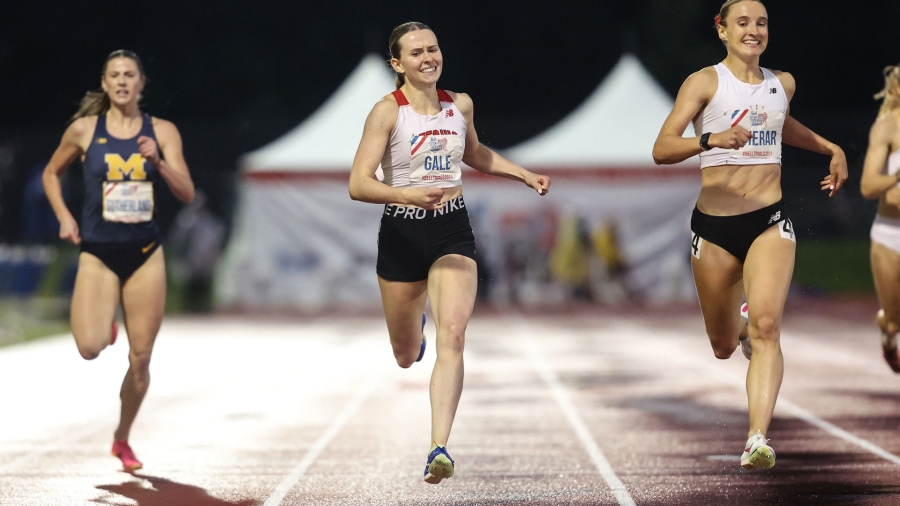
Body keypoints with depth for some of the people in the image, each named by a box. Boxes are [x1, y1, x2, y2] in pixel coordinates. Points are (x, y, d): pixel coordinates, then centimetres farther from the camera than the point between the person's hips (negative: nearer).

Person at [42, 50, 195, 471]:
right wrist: (64, 217, 2)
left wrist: (158, 162, -20)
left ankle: (122, 439, 23)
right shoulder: (84, 129, 0)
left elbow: (187, 193, -4)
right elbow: (51, 174, 15)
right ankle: (103, 322, 17)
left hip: (145, 254, 1)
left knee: (141, 358, 3)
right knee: (90, 348, -21)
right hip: (98, 253, -1)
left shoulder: (162, 132, 1)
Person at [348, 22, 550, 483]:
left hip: (452, 233, 2)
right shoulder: (388, 111, -11)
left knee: (452, 336, -20)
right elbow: (358, 184, -19)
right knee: (406, 357, 14)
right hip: (402, 235, -2)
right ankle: (414, 327, 53)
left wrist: (524, 175, 18)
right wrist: (410, 194, -35)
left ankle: (439, 448, -23)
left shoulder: (460, 104, 4)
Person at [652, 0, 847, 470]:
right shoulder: (705, 82, -6)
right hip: (715, 228, -1)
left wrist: (832, 149, 28)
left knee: (766, 325, -22)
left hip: (770, 223, 1)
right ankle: (740, 326, 50)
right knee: (723, 346, 11)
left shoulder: (783, 83, 9)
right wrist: (711, 140, -34)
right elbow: (662, 149, -17)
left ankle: (758, 439, -27)